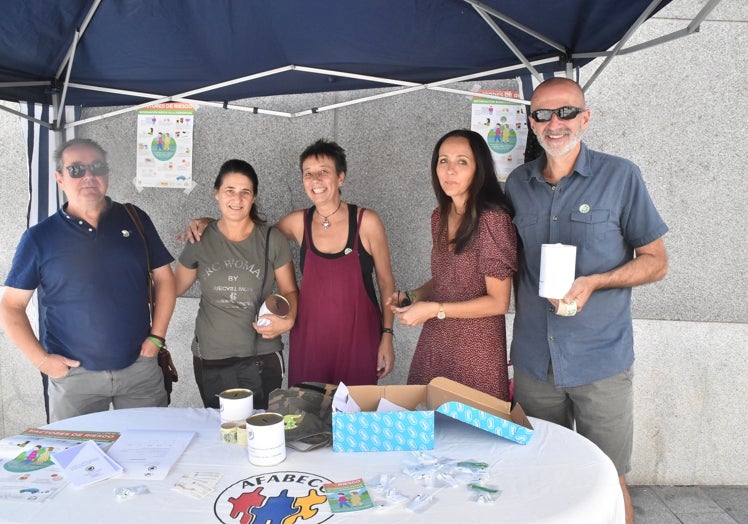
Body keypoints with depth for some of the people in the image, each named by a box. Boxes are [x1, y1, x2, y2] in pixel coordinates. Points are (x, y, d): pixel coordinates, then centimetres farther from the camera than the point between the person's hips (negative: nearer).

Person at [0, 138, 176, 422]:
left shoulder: (135, 220, 2)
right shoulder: (39, 238, 0)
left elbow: (164, 278, 6)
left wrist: (156, 337, -1)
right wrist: (40, 358, -7)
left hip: (140, 368, 1)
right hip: (74, 373, -1)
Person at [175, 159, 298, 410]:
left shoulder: (272, 239, -3)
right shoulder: (200, 240, 2)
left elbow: (289, 290, 3)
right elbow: (175, 288, 12)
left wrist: (288, 320, -15)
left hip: (261, 358, -1)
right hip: (210, 359, 2)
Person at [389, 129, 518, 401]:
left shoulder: (492, 218, -17)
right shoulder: (440, 216, 5)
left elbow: (498, 302, -16)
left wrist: (433, 309, -17)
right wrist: (412, 296, 1)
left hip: (476, 348, -6)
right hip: (434, 343, 6)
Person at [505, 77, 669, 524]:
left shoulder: (621, 177, -5)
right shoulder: (518, 183, 6)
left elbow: (656, 262, -2)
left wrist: (594, 282, -19)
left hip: (601, 361, -3)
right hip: (533, 360, 4)